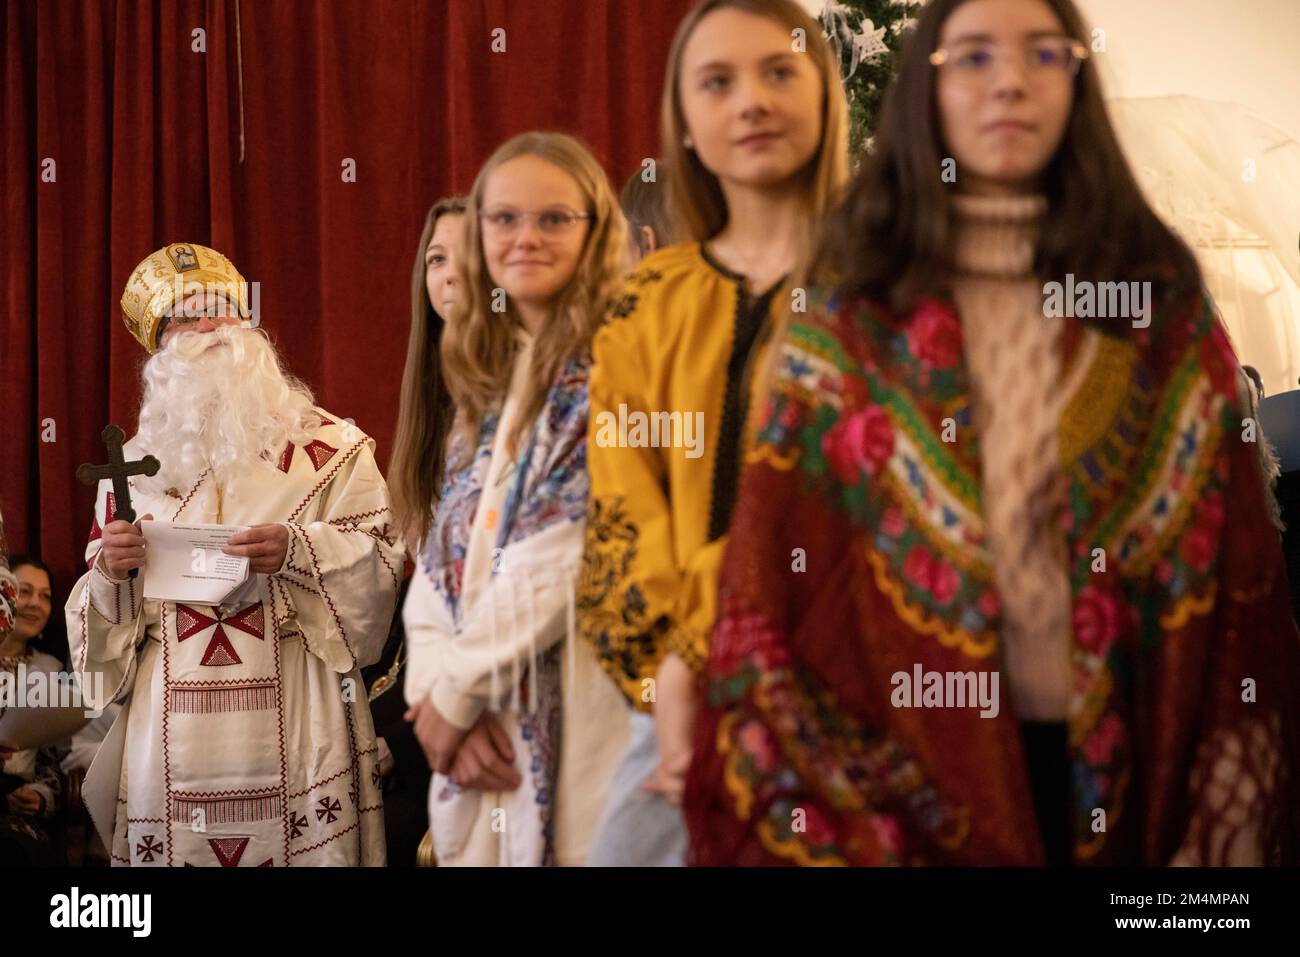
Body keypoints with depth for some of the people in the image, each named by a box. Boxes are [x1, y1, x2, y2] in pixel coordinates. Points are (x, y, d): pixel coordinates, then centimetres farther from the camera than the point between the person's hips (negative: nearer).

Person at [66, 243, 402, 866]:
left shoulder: (328, 447, 5)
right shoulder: (135, 465, 15)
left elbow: (378, 563, -4)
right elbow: (96, 619, 16)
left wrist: (296, 551, -20)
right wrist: (109, 573, -5)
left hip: (294, 727, -2)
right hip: (173, 738, 3)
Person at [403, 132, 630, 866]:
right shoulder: (486, 381, 16)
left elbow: (567, 556, -15)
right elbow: (439, 566, 10)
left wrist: (456, 690, -9)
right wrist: (438, 689, -6)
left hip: (571, 722, -6)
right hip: (482, 738, 7)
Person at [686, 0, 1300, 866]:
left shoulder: (1161, 293, 2)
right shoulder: (849, 307, 0)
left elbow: (1228, 551, 0)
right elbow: (779, 554, -2)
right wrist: (780, 775, -8)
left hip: (1108, 743, 1)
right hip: (903, 735, -1)